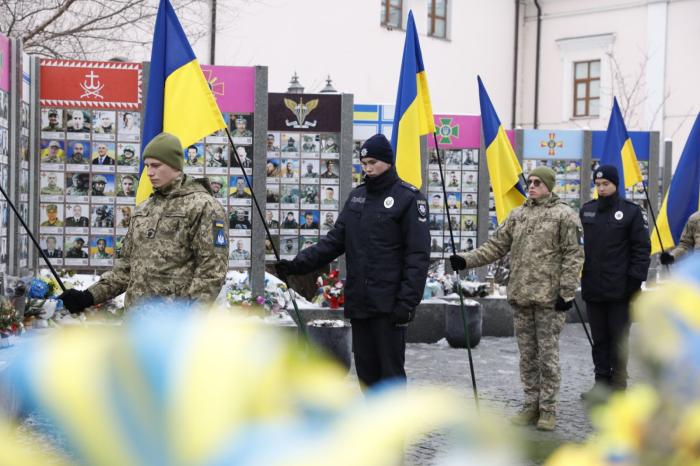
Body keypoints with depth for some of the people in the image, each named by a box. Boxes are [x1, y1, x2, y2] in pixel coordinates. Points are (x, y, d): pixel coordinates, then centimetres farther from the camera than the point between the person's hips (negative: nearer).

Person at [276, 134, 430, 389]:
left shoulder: (408, 198, -6)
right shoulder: (357, 196, 14)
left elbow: (418, 255, -11)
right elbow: (335, 240, 13)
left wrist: (407, 301, -18)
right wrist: (298, 264, 0)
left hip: (388, 304, -6)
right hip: (357, 302, 6)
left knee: (390, 371, -3)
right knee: (366, 370, 12)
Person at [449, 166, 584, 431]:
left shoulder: (564, 215, -4)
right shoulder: (517, 215, 13)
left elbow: (573, 255, -8)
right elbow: (496, 246, 14)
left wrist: (567, 292, -13)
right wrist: (467, 260, 1)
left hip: (549, 298, -5)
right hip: (520, 297, 6)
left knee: (547, 355, 0)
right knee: (527, 355, 11)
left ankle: (548, 409, 10)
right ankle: (532, 404, 22)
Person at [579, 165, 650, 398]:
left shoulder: (631, 211, -4)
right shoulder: (586, 211, 10)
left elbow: (642, 248, -5)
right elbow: (578, 246, 16)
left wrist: (635, 280, -12)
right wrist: (576, 276, 10)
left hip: (619, 290, -4)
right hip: (592, 289, 4)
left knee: (618, 339, 3)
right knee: (599, 339, 10)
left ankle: (618, 385, 11)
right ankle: (602, 383, 18)